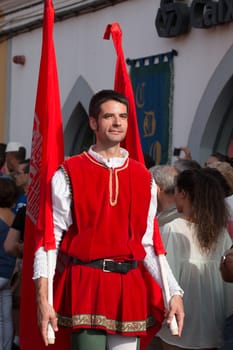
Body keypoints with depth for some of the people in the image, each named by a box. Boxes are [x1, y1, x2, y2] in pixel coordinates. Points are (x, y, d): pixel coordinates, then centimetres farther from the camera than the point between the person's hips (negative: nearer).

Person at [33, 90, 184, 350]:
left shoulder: (144, 179, 12)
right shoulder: (69, 175, 0)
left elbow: (148, 245, 13)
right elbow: (49, 239, -4)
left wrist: (174, 292, 4)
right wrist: (43, 299, -14)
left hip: (129, 288, 4)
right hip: (83, 286, -4)